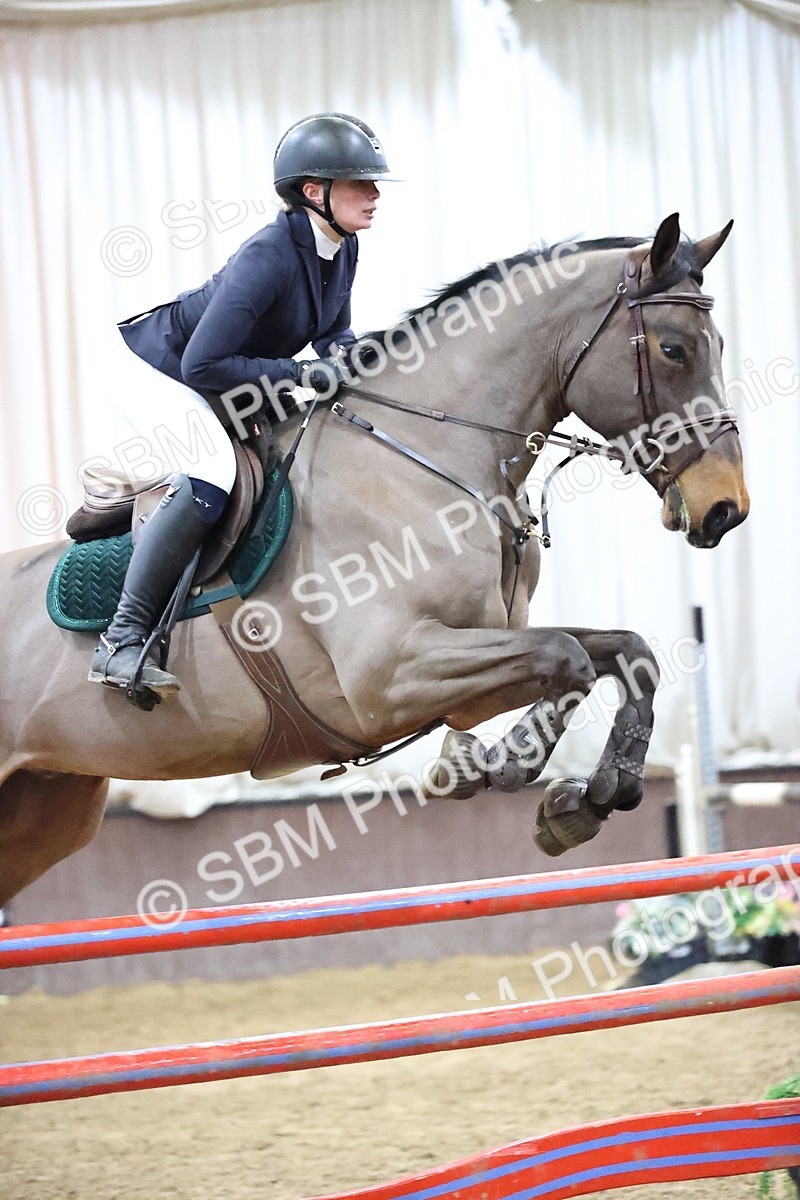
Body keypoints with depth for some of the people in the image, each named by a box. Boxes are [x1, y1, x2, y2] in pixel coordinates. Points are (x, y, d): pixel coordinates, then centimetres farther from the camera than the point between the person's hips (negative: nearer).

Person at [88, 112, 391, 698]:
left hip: (230, 384, 10)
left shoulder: (343, 248, -7)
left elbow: (334, 330, 11)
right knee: (210, 473, -33)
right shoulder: (268, 256, -33)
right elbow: (203, 366, -35)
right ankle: (122, 642, -29)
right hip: (160, 362, -10)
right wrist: (298, 374, -32)